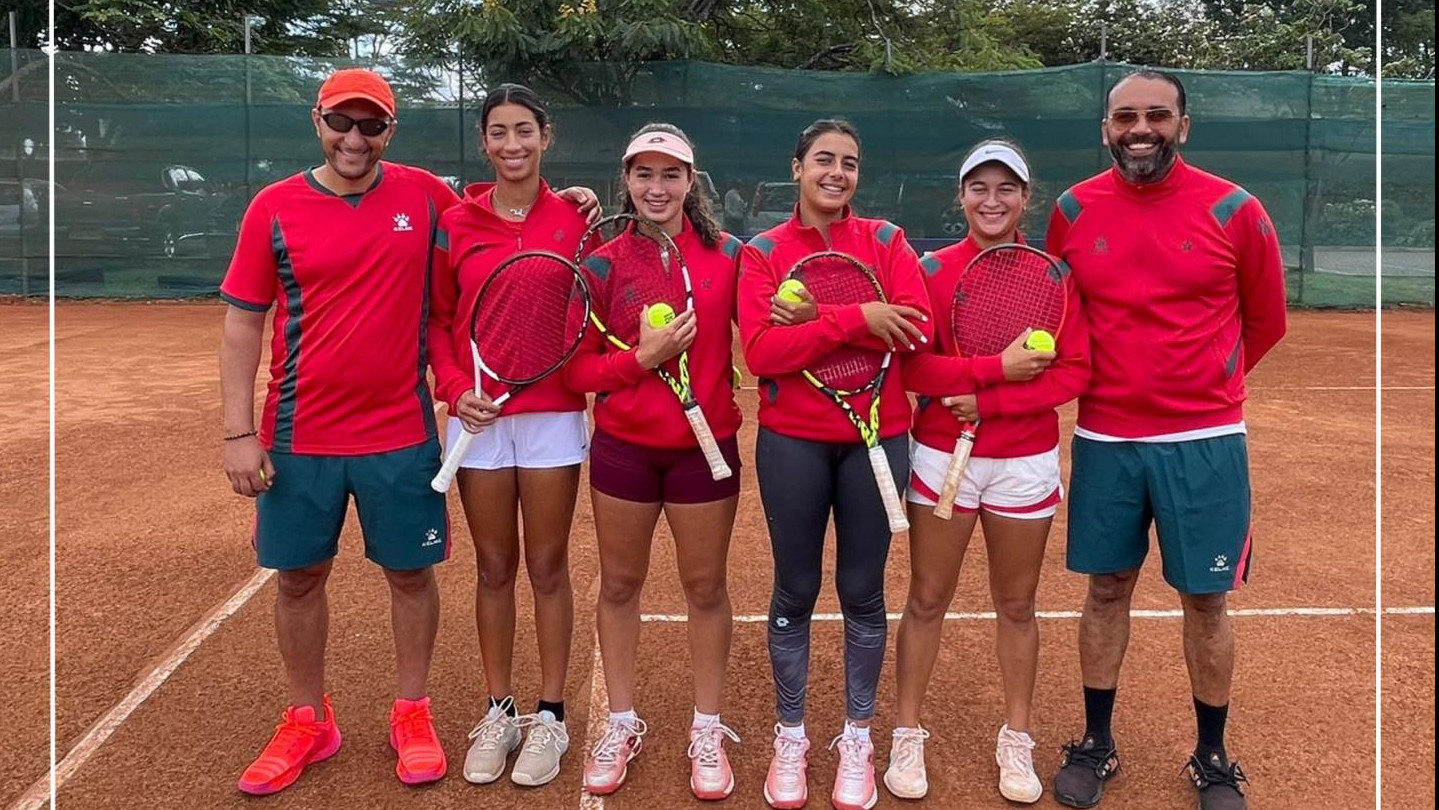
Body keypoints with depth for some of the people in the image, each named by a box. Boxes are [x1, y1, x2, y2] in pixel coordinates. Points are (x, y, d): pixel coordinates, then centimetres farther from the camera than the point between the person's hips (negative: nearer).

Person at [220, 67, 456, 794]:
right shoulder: (274, 208, -3)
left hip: (402, 433, 0)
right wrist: (239, 433, -6)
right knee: (299, 577, 10)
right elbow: (242, 323, -1)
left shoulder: (423, 194, 0)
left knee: (411, 572, 9)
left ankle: (411, 713, 28)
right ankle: (307, 722, 29)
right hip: (300, 435, 0)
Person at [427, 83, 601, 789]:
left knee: (548, 567, 7)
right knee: (494, 569, 11)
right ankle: (498, 711, 25)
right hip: (479, 416, 2)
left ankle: (550, 716, 21)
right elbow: (437, 320, 7)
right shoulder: (455, 223, 4)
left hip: (554, 415, -1)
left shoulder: (574, 217, 1)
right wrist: (454, 388, -6)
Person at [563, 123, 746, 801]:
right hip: (623, 446, 1)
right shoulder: (602, 264, -3)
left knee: (706, 587, 9)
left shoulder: (727, 255, -3)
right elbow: (576, 370, -5)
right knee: (618, 585, 12)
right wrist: (644, 357, -19)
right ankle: (621, 724, 30)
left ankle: (707, 730, 27)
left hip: (705, 446, 0)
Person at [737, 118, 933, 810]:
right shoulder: (763, 251, 0)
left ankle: (857, 738, 27)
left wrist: (816, 318, -18)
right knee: (794, 592, 10)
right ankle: (790, 737, 27)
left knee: (863, 591, 10)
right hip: (792, 442, -1)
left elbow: (916, 330, -11)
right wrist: (856, 319, -21)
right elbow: (760, 351, -14)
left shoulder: (885, 241, 3)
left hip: (877, 439, 1)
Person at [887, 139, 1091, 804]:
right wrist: (999, 367, -20)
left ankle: (1016, 739, 30)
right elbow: (911, 366, -12)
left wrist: (986, 402, -17)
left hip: (1026, 462, 1)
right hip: (941, 458, -1)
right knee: (927, 601, 8)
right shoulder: (931, 270, -2)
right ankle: (907, 734, 24)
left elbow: (1074, 371, -7)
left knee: (1017, 606, 13)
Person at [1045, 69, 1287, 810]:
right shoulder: (1073, 211, 0)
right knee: (1106, 589, 11)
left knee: (1204, 601, 8)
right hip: (1104, 438, 2)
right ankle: (1095, 744, 27)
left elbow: (1264, 321, 7)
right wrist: (1117, 378, 11)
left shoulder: (1234, 211, -6)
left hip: (1203, 440, -1)